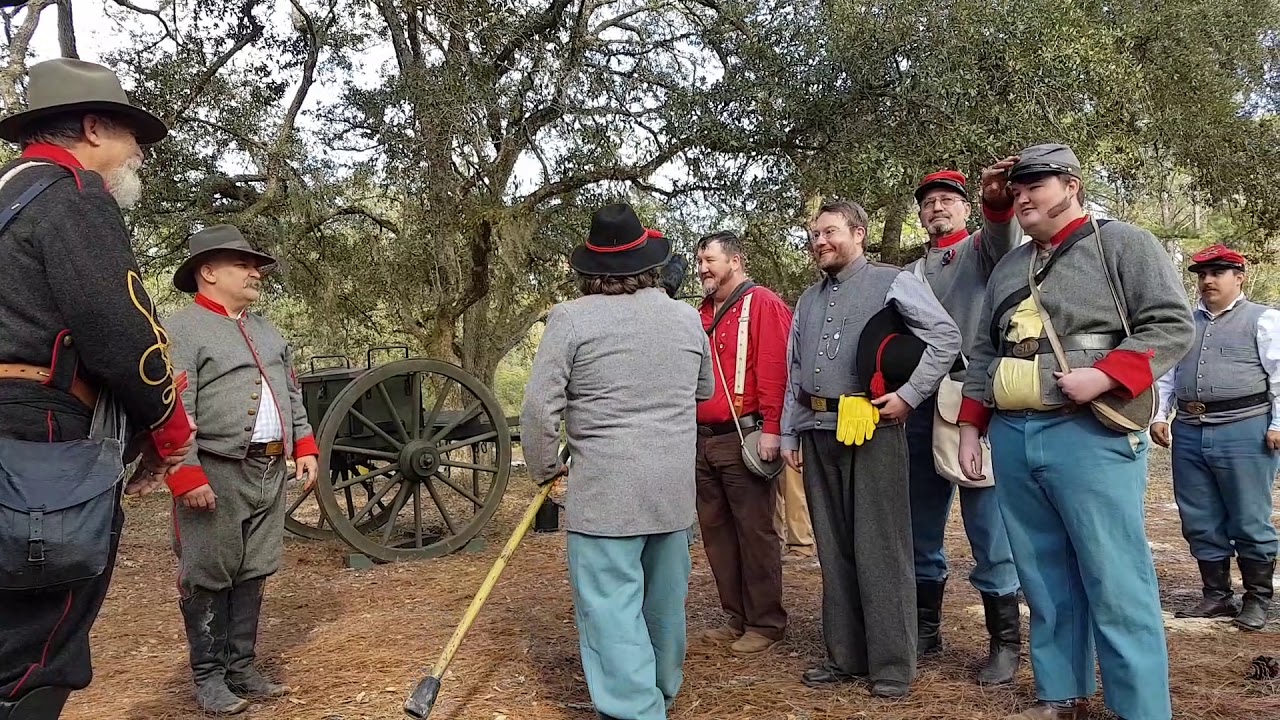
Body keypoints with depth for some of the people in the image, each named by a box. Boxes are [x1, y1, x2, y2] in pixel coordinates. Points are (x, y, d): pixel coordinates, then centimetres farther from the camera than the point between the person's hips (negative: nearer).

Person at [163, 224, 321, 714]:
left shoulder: (266, 331, 18)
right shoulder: (181, 330, -8)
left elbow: (292, 395, 22)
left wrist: (304, 444, 13)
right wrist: (186, 474, -21)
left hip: (270, 472, 8)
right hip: (216, 473, -7)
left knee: (253, 574, 13)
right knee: (208, 577, 3)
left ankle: (242, 669, 24)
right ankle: (208, 677, 16)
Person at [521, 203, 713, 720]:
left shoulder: (571, 318, -8)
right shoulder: (688, 318, 7)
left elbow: (540, 406, -9)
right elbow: (705, 391, 21)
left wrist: (544, 468, 6)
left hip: (605, 488, -6)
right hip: (675, 485, 6)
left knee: (611, 603, -1)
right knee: (665, 596, 18)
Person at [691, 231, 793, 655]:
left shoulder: (762, 304, -5)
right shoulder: (704, 314, 19)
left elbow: (775, 370, -14)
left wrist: (771, 430, -19)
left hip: (744, 438, -8)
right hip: (703, 439, 8)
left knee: (754, 532, -1)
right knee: (716, 531, 11)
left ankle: (766, 623, 10)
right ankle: (736, 618, 23)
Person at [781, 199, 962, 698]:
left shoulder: (892, 282, 0)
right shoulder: (808, 301, 19)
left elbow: (946, 336, -6)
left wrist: (910, 394, -12)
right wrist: (788, 434, 14)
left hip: (872, 428, -6)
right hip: (817, 432, 7)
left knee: (879, 549, -2)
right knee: (833, 549, 11)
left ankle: (892, 664, 8)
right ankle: (844, 655, 21)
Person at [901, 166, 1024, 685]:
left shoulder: (982, 249, 7)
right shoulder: (911, 273, 20)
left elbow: (1004, 239, -18)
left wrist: (997, 202, -41)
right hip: (920, 410, 5)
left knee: (989, 530, -2)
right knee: (921, 529, 12)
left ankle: (1005, 642, 10)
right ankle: (925, 627, 26)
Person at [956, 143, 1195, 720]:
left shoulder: (1121, 243, 2)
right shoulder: (1008, 267, 19)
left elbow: (1171, 324, -7)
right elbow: (983, 354, 20)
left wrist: (1103, 376, -19)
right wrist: (970, 427, 12)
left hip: (1088, 435, -6)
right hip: (1011, 438, 6)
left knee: (1115, 584, -5)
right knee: (1044, 579, 12)